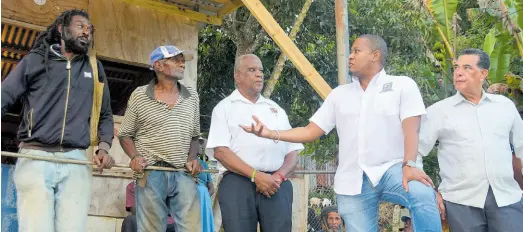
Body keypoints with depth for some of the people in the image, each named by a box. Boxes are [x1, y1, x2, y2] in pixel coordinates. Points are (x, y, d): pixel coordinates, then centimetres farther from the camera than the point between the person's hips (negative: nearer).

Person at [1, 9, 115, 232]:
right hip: (35, 159, -2)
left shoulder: (95, 68, 20)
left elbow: (105, 115, 23)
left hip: (76, 162, 2)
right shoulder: (34, 60, 12)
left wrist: (104, 147, 4)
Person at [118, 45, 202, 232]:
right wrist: (135, 156, -9)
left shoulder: (192, 97, 12)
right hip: (151, 174, -2)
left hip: (184, 174, 2)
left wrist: (192, 158, 0)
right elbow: (125, 134, 9)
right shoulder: (139, 95, 3)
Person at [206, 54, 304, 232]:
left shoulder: (276, 109, 21)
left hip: (276, 185, 3)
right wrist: (255, 175, -13)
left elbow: (293, 151, 17)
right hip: (237, 184, -3)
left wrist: (279, 176, -4)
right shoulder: (225, 108, 9)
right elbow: (220, 151, -4)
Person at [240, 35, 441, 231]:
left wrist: (409, 165, -24)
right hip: (353, 182, 4)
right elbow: (311, 131, 14)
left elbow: (410, 130, -7)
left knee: (423, 195, -35)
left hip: (391, 169, -4)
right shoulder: (339, 94, 16)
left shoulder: (402, 85, 4)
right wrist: (271, 133, 0)